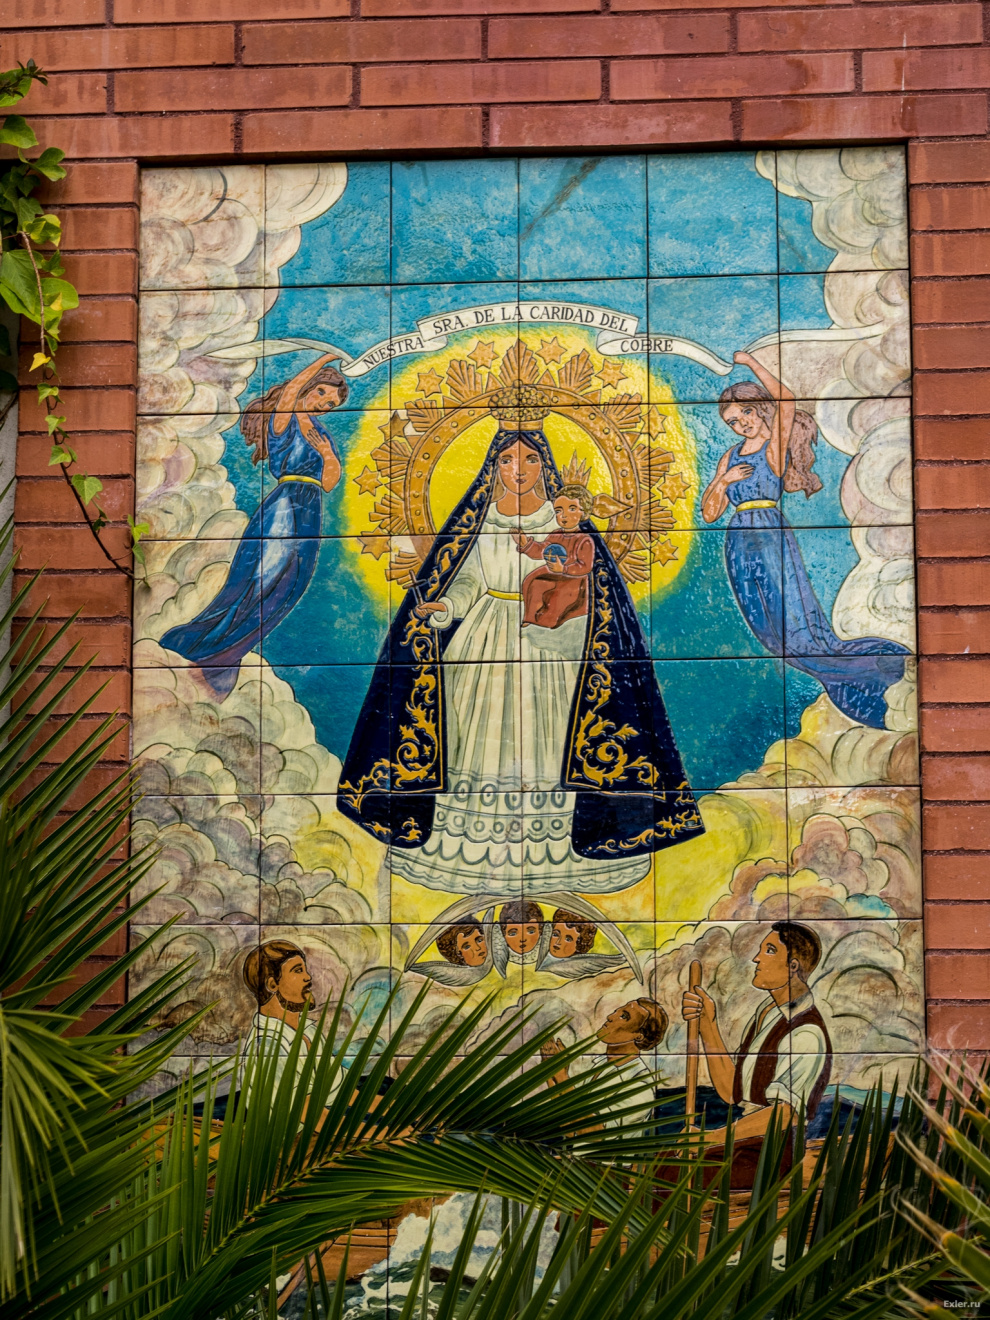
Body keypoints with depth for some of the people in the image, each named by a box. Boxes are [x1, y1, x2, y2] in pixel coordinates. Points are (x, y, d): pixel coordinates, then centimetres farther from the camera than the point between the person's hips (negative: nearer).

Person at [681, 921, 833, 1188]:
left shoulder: (807, 1033, -17)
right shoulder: (767, 1011, 11)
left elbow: (783, 1114, -25)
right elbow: (730, 1091, 8)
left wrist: (712, 1137, -28)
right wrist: (708, 1024, 1)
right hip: (746, 1140, 9)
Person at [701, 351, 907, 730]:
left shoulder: (776, 446, 3)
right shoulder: (731, 456, 18)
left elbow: (786, 401, -16)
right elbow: (709, 513, 15)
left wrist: (751, 363, -8)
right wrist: (723, 481, -3)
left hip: (771, 537, -6)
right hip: (739, 545, 6)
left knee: (798, 630, -13)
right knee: (775, 636, 2)